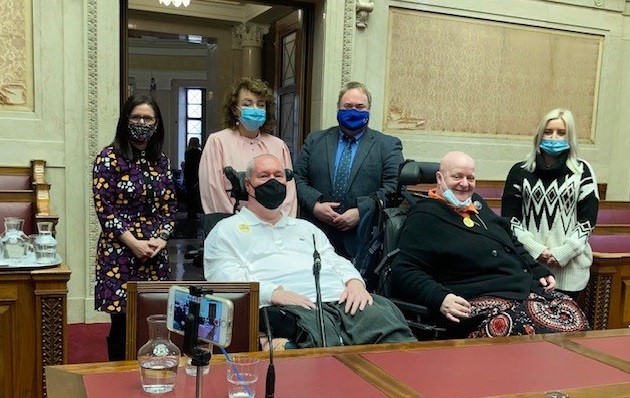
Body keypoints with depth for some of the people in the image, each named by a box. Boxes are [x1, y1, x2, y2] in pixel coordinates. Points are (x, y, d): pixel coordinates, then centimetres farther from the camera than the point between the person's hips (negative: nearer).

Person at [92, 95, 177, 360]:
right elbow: (104, 208, -9)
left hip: (155, 254, 4)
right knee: (123, 322, -2)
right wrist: (134, 243, -13)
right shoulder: (110, 158, -3)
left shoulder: (161, 161, 11)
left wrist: (162, 238, -5)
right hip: (119, 252, -4)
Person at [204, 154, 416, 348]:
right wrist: (273, 293, -16)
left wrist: (355, 282, 1)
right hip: (287, 307, -5)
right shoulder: (227, 230, 18)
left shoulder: (306, 228, 35)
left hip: (341, 299, 6)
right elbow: (225, 277, 1)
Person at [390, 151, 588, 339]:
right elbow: (404, 270, -11)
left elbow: (512, 243, 34)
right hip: (476, 300, -8)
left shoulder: (476, 203, 23)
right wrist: (439, 299, -25)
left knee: (570, 314, -11)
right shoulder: (424, 217, -3)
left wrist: (540, 272, 21)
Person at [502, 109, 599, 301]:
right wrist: (535, 249, -10)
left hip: (569, 266, 0)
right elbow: (508, 217, 1)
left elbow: (588, 219, 0)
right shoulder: (520, 171, 6)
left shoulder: (582, 171, 5)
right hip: (528, 262, 0)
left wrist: (563, 253, -10)